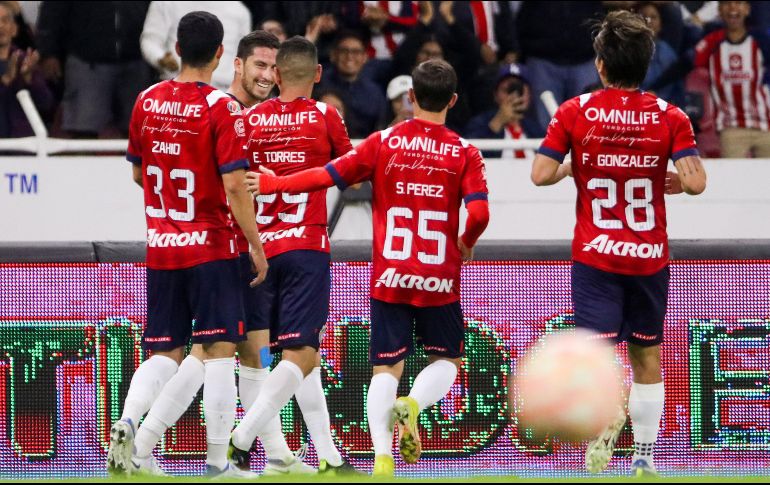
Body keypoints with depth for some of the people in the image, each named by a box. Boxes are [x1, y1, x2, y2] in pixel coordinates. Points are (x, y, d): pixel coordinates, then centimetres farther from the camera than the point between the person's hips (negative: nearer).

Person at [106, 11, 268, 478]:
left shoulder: (147, 101, 5)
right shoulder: (221, 108, -12)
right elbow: (234, 185, -16)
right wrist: (257, 246, -7)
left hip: (160, 247, 5)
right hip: (211, 247, -5)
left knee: (166, 353, 10)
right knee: (219, 351, -1)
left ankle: (128, 422, -16)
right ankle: (219, 461, -2)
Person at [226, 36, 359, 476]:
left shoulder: (251, 118, 3)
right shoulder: (324, 116, -3)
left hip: (260, 247, 4)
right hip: (306, 248, -4)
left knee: (305, 353, 14)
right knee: (302, 353, -5)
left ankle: (328, 455, 16)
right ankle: (242, 439, -20)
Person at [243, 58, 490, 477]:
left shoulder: (383, 142, -1)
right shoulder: (464, 152, -3)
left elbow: (330, 175, -2)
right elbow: (478, 212, -13)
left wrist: (273, 183, 10)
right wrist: (466, 245, 8)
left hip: (388, 278, 1)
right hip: (439, 279, -1)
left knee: (386, 368, 6)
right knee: (446, 360, 17)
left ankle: (382, 455, -11)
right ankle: (412, 406, -14)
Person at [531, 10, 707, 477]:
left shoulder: (574, 112, -5)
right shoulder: (670, 117, -4)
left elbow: (541, 174, -10)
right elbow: (695, 181, -13)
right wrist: (674, 182, 9)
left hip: (595, 256, -1)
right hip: (650, 256, 1)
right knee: (647, 356, 15)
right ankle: (644, 459, 18)